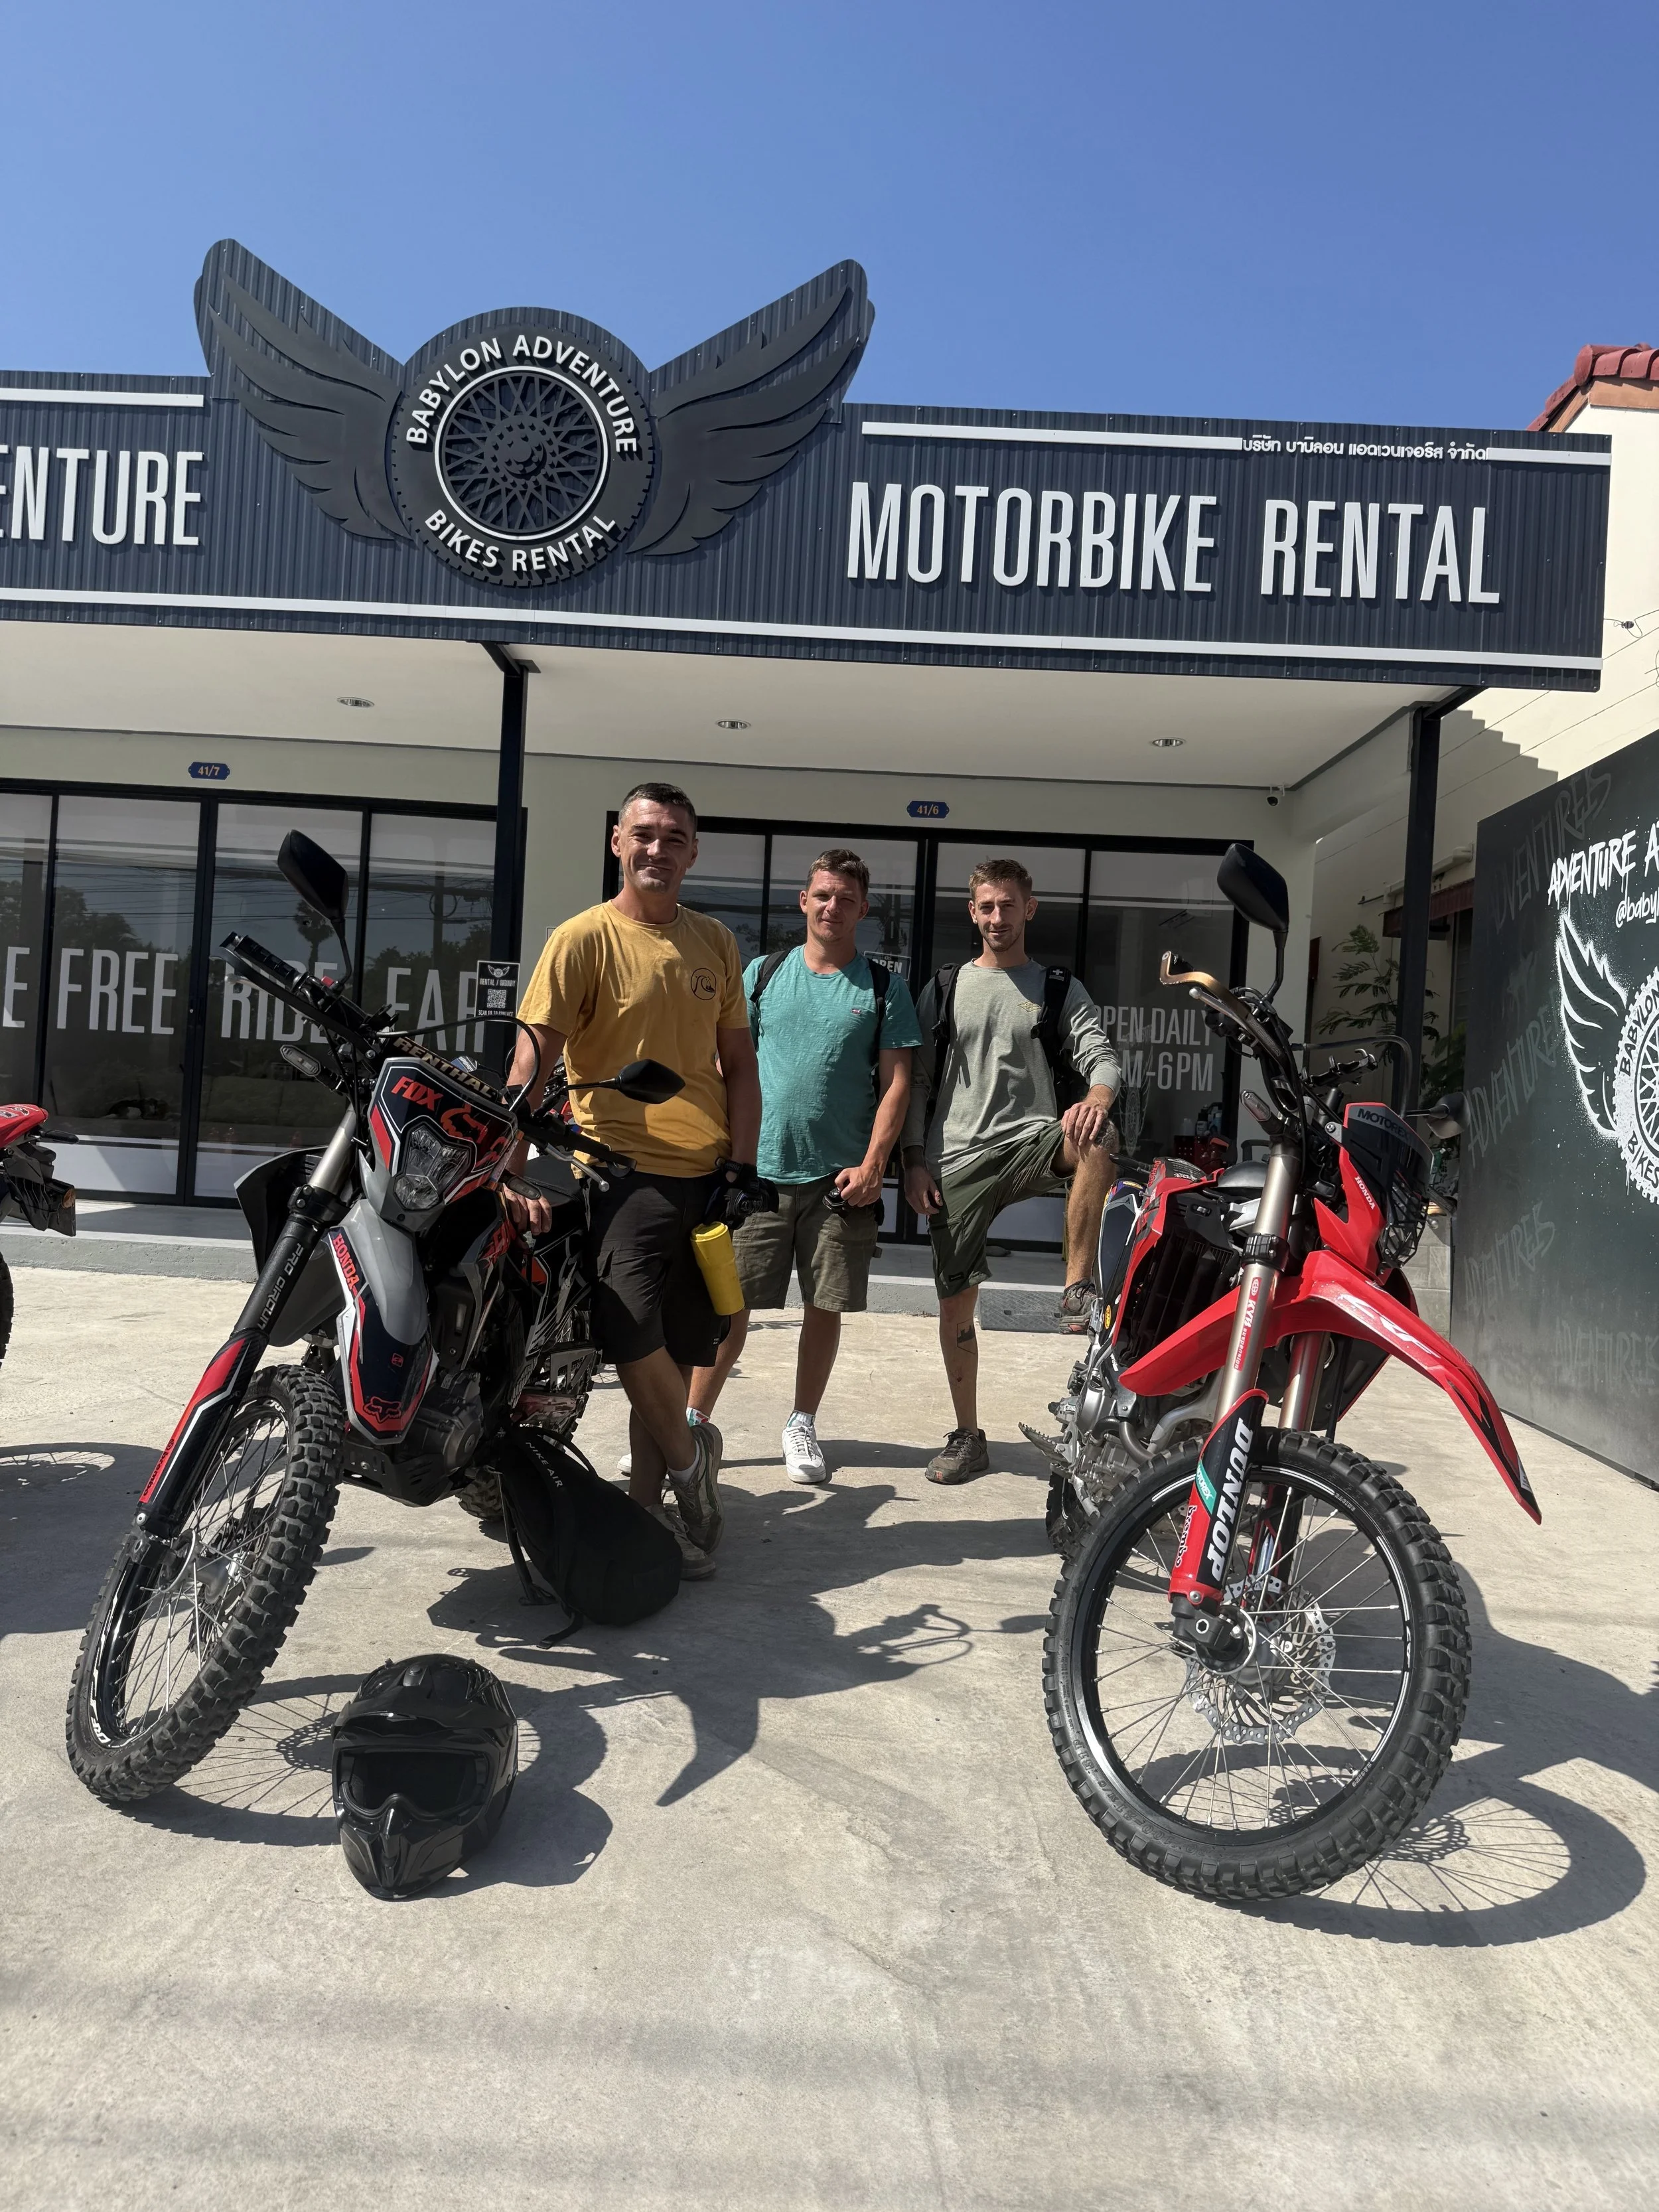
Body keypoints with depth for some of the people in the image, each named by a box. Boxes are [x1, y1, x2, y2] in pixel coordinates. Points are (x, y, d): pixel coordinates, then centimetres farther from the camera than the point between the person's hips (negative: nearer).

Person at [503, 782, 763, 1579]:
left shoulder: (716, 943, 12)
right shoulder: (585, 937, -3)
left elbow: (738, 1064, 14)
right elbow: (533, 1058, -11)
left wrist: (740, 1167, 2)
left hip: (706, 1174, 5)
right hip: (624, 1166, -4)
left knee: (680, 1353, 8)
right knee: (631, 1322, -23)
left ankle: (650, 1507, 23)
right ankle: (689, 1461, 3)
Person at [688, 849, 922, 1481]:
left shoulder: (884, 987, 5)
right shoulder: (763, 974, 8)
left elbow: (896, 1081, 2)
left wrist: (872, 1164, -8)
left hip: (841, 1177, 0)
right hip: (759, 1169, 0)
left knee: (826, 1306, 7)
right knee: (729, 1301, 1)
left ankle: (802, 1427, 23)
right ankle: (693, 1422, 12)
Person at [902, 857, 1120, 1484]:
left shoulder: (1060, 989, 10)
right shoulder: (945, 988, 12)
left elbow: (1101, 1056, -2)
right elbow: (918, 1080, 10)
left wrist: (1097, 1096, -27)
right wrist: (914, 1160, 0)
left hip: (1031, 1140, -1)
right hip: (957, 1158, 1)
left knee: (1098, 1140, -34)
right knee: (955, 1301, 2)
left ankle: (1078, 1286, -23)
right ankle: (967, 1436, 17)